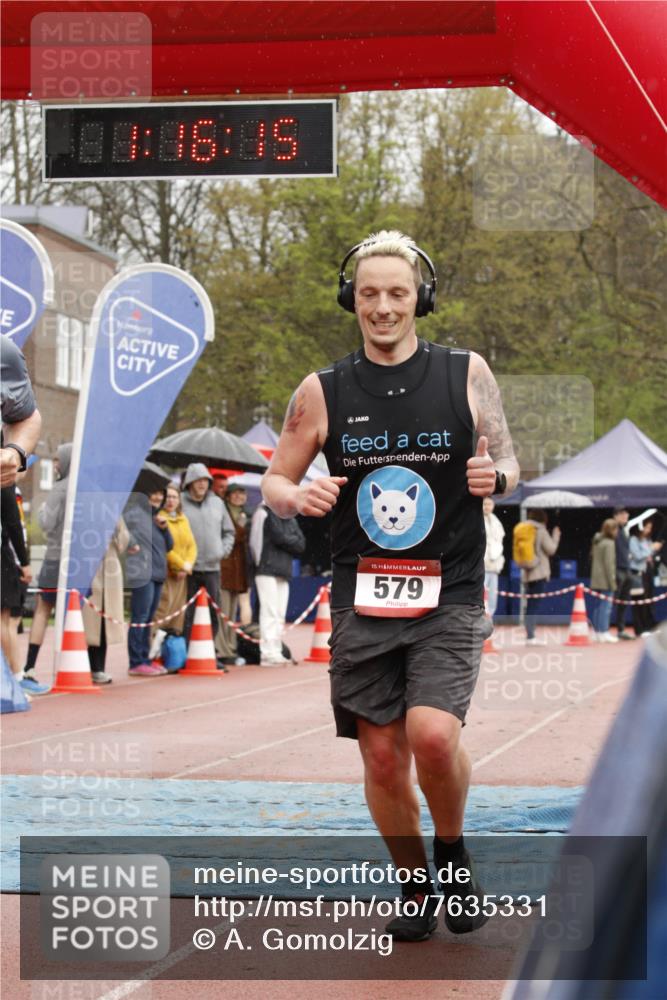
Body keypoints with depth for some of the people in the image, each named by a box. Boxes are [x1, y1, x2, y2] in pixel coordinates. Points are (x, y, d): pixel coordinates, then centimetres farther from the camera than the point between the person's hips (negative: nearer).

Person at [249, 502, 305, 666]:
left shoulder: (289, 517, 20)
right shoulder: (266, 512, -2)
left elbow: (301, 544, 10)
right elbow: (279, 537, -13)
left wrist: (288, 542, -6)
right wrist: (293, 542, 2)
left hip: (284, 572, 8)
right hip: (267, 568, -8)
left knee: (279, 615, 7)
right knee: (270, 612, -12)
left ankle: (276, 652, 9)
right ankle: (268, 654, -15)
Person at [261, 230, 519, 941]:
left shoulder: (466, 374, 2)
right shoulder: (323, 393, 3)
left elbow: (510, 464, 11)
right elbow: (273, 481, 10)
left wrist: (497, 477, -13)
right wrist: (298, 497, -13)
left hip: (449, 596, -2)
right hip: (362, 601, 2)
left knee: (433, 736, -19)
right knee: (382, 757, 3)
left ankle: (452, 852, 11)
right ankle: (416, 887, 26)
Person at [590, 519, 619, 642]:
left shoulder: (597, 542, 13)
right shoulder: (609, 544, -14)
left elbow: (592, 558, 19)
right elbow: (609, 564, -18)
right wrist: (612, 581, -15)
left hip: (596, 580, 9)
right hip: (605, 581, -9)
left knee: (598, 606, 14)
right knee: (606, 605, -6)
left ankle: (596, 631, 18)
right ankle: (604, 632, -6)